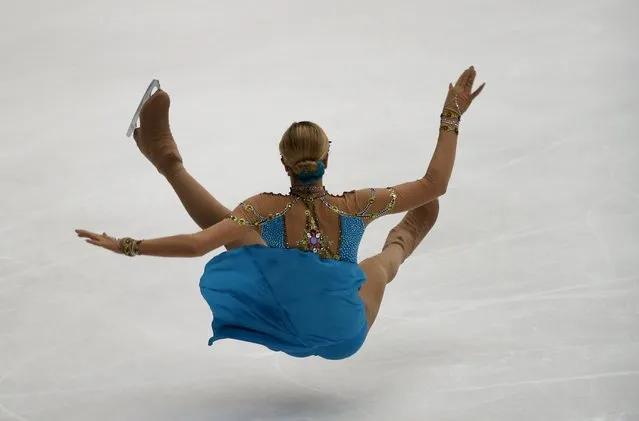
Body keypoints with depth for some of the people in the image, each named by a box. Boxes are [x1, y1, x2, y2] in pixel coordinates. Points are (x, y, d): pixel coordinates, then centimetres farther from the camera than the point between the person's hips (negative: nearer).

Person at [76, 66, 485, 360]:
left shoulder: (266, 208, -23)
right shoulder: (355, 205, -21)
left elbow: (196, 244, -26)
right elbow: (435, 184, -12)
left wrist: (126, 245, -16)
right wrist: (452, 118, -5)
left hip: (285, 329, 0)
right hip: (345, 337, 1)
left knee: (231, 226, 7)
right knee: (381, 262, 30)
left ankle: (169, 161, 18)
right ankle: (401, 243, 64)